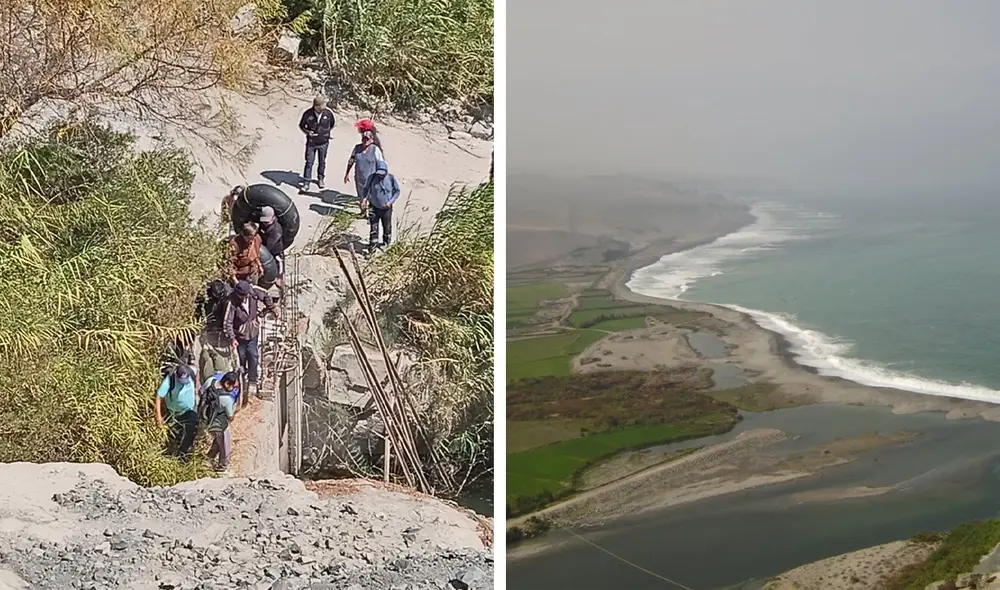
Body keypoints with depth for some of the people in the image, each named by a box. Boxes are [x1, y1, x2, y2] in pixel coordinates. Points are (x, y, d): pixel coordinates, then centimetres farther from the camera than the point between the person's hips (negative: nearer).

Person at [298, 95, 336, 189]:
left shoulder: (328, 113, -11)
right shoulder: (308, 114, -14)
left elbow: (333, 123, 10)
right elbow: (301, 125, 1)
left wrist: (327, 131, 3)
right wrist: (308, 132, -15)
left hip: (323, 143, 1)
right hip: (311, 142, -1)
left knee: (322, 162, 15)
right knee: (309, 163, -1)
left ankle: (320, 179, 35)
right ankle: (306, 183, 5)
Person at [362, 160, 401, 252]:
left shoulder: (391, 178, -12)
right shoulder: (372, 178, -10)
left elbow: (397, 191, -1)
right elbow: (366, 189, 4)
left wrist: (391, 201, -12)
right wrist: (364, 198, -12)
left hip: (386, 208, 0)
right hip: (374, 207, 0)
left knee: (387, 226, 18)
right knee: (374, 227, -2)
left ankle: (386, 242, 40)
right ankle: (373, 244, 6)